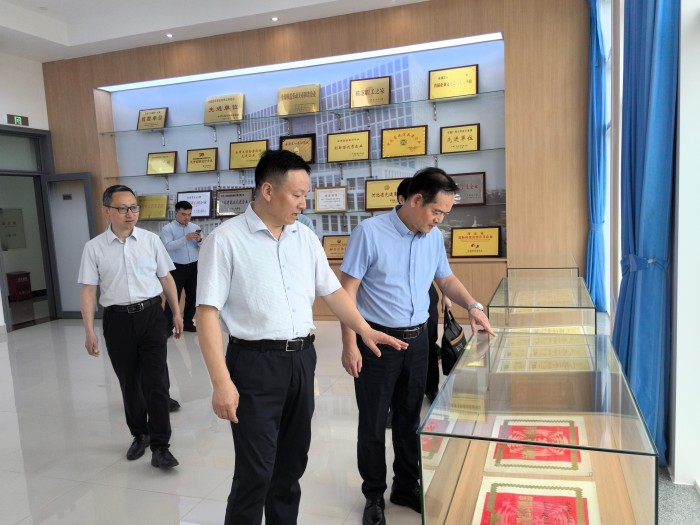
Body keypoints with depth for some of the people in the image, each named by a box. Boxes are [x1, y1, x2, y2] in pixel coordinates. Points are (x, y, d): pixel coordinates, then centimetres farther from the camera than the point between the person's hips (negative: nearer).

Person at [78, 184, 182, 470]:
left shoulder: (151, 240, 1)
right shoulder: (94, 247, -1)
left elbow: (166, 278, 7)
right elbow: (88, 289, -1)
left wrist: (176, 313, 9)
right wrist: (89, 330, -7)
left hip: (151, 315, -1)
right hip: (117, 319, 1)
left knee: (156, 381, -4)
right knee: (129, 383, 15)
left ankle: (160, 446, 5)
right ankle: (139, 435, 35)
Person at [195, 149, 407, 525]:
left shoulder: (305, 237, 7)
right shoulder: (226, 240, -11)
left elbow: (332, 291, 14)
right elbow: (207, 314, -13)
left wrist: (365, 330, 4)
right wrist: (222, 382, -17)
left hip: (302, 360, 6)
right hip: (256, 364, -5)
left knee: (291, 464, 19)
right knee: (256, 472, 2)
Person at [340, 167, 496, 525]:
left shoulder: (434, 237, 2)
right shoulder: (369, 233, -15)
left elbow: (446, 279, 18)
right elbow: (347, 291, -13)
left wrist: (472, 306, 2)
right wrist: (350, 344, -15)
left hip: (417, 340, 5)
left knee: (409, 419, 18)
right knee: (373, 423, 9)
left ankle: (406, 486, 37)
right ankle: (374, 495, 28)